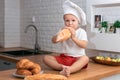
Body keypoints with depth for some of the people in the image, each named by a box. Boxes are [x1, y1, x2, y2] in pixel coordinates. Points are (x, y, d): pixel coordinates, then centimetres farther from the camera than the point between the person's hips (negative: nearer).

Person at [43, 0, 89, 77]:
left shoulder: (81, 32, 0)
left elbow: (84, 45, -14)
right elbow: (54, 41, -2)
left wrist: (74, 37, -25)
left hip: (77, 58, -3)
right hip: (63, 57, 4)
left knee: (85, 58, -37)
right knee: (46, 58, -15)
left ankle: (69, 69, -57)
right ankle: (62, 67, -37)